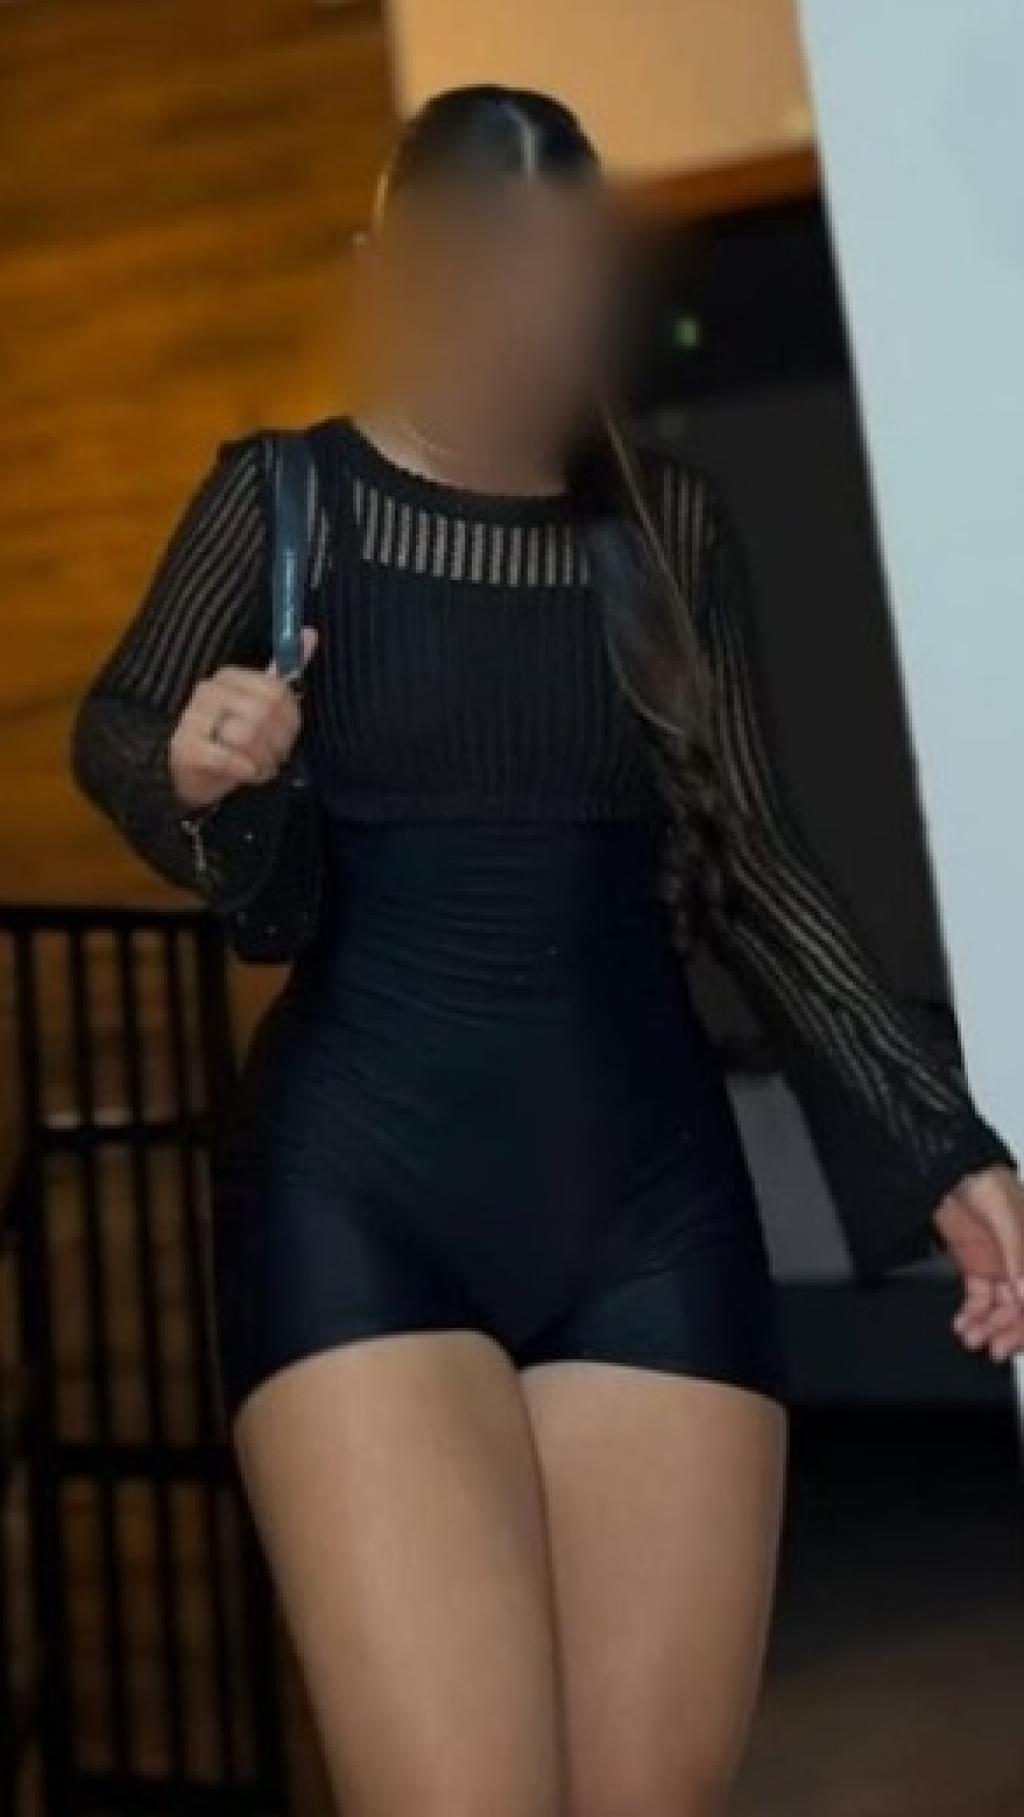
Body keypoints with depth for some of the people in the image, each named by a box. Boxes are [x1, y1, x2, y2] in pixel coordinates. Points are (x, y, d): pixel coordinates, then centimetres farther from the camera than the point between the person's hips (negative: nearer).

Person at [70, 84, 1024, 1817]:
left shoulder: (672, 523, 8)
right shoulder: (284, 499, 1)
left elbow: (750, 861, 13)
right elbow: (112, 730, 15)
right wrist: (190, 767, -10)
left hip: (649, 1198, 3)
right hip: (359, 1193, -3)